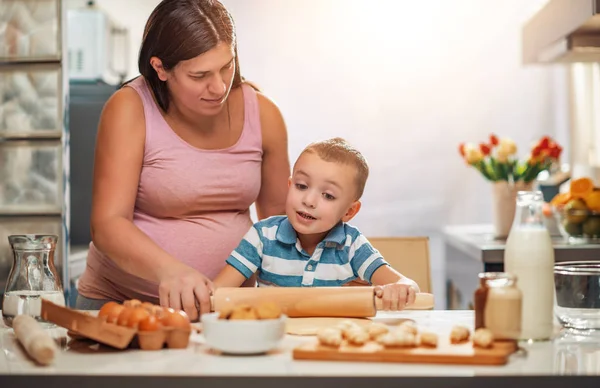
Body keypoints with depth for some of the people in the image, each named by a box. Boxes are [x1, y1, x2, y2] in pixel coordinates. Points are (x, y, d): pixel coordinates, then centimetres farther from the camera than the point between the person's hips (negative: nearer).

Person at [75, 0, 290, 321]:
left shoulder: (262, 113, 2)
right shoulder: (130, 109, -8)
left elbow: (278, 217, 13)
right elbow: (108, 225, -15)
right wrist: (168, 269, -33)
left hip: (227, 305, 3)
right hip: (121, 303, -2)